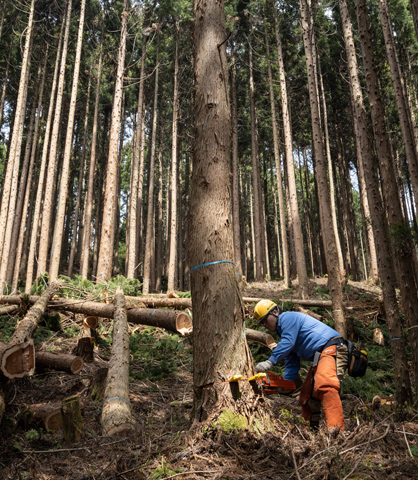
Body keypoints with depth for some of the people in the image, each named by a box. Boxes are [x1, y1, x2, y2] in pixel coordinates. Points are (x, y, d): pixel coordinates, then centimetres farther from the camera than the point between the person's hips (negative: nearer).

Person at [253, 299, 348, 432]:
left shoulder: (288, 317, -4)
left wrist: (270, 361, -24)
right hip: (319, 357, 11)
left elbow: (288, 343, -20)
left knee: (325, 386, -30)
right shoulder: (284, 332, 24)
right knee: (307, 394, 9)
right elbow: (292, 363, 19)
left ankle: (336, 428, -38)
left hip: (331, 348, -11)